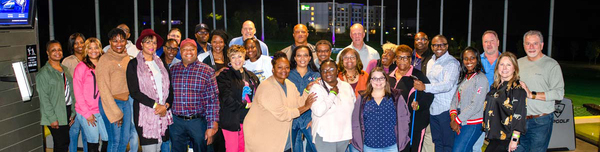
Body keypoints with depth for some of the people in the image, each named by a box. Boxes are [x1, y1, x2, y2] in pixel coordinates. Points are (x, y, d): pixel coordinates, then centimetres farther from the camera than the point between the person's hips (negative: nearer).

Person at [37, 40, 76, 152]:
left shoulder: (65, 69, 13)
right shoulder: (43, 73, -8)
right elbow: (44, 98, -12)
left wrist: (73, 113, 10)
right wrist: (52, 118, -15)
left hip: (67, 110, 6)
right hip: (56, 115, -6)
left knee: (64, 143, 11)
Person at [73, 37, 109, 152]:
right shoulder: (81, 67, -5)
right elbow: (78, 92, -6)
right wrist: (87, 113, -9)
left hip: (102, 110, 4)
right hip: (86, 112, -4)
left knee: (108, 139, 2)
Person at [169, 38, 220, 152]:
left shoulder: (207, 71, -4)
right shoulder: (172, 70, 7)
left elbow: (213, 100, -7)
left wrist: (211, 126, -12)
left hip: (198, 121, -2)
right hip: (176, 122, 3)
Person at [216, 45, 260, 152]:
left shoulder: (252, 76, 14)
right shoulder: (224, 76, -4)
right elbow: (226, 99, -13)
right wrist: (246, 105, -13)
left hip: (248, 119, 5)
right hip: (232, 121, -5)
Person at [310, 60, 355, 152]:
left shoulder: (346, 86, 8)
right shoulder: (316, 88, -8)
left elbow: (354, 108, 14)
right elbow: (318, 111, -23)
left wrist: (353, 134, 11)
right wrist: (333, 93, -14)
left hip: (345, 136, 5)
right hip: (325, 137, -4)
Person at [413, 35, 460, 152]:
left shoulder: (452, 63, -11)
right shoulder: (431, 62, 15)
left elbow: (447, 85, -25)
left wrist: (425, 87, -35)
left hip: (446, 109, -7)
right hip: (433, 109, 8)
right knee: (437, 142, 17)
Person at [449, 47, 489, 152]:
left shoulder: (481, 78, -9)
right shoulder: (463, 78, 16)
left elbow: (475, 105, -15)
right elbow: (455, 98, 11)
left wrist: (457, 121, -12)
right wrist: (453, 115, -7)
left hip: (473, 125, -7)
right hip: (461, 124, 7)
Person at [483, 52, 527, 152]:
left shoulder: (518, 89, -9)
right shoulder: (495, 87, 14)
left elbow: (519, 116, -14)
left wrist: (515, 139, -18)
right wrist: (487, 133, 20)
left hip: (505, 139, -7)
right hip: (494, 136, 7)